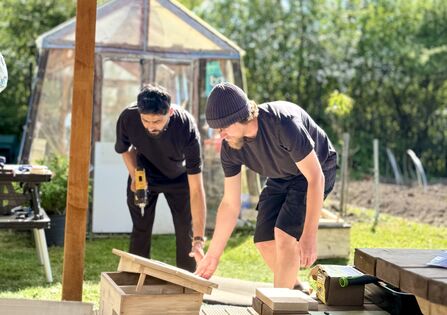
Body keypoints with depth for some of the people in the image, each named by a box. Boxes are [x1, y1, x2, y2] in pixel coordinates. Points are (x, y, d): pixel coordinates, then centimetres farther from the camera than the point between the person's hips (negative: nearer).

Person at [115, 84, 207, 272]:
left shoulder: (187, 128, -39)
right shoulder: (128, 118, -32)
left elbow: (196, 189, -39)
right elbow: (124, 149, -4)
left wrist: (199, 240, -43)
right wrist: (134, 175, -22)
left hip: (179, 178, -1)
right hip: (144, 174, 2)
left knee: (186, 233, -3)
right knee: (141, 230, 2)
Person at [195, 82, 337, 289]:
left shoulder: (283, 123, -38)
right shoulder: (230, 148, -18)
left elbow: (316, 176, -34)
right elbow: (230, 204, -8)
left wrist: (309, 235, -38)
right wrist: (212, 256, -7)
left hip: (316, 170, -6)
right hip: (279, 178, 6)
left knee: (284, 233, -22)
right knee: (264, 242, -1)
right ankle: (295, 289, 24)